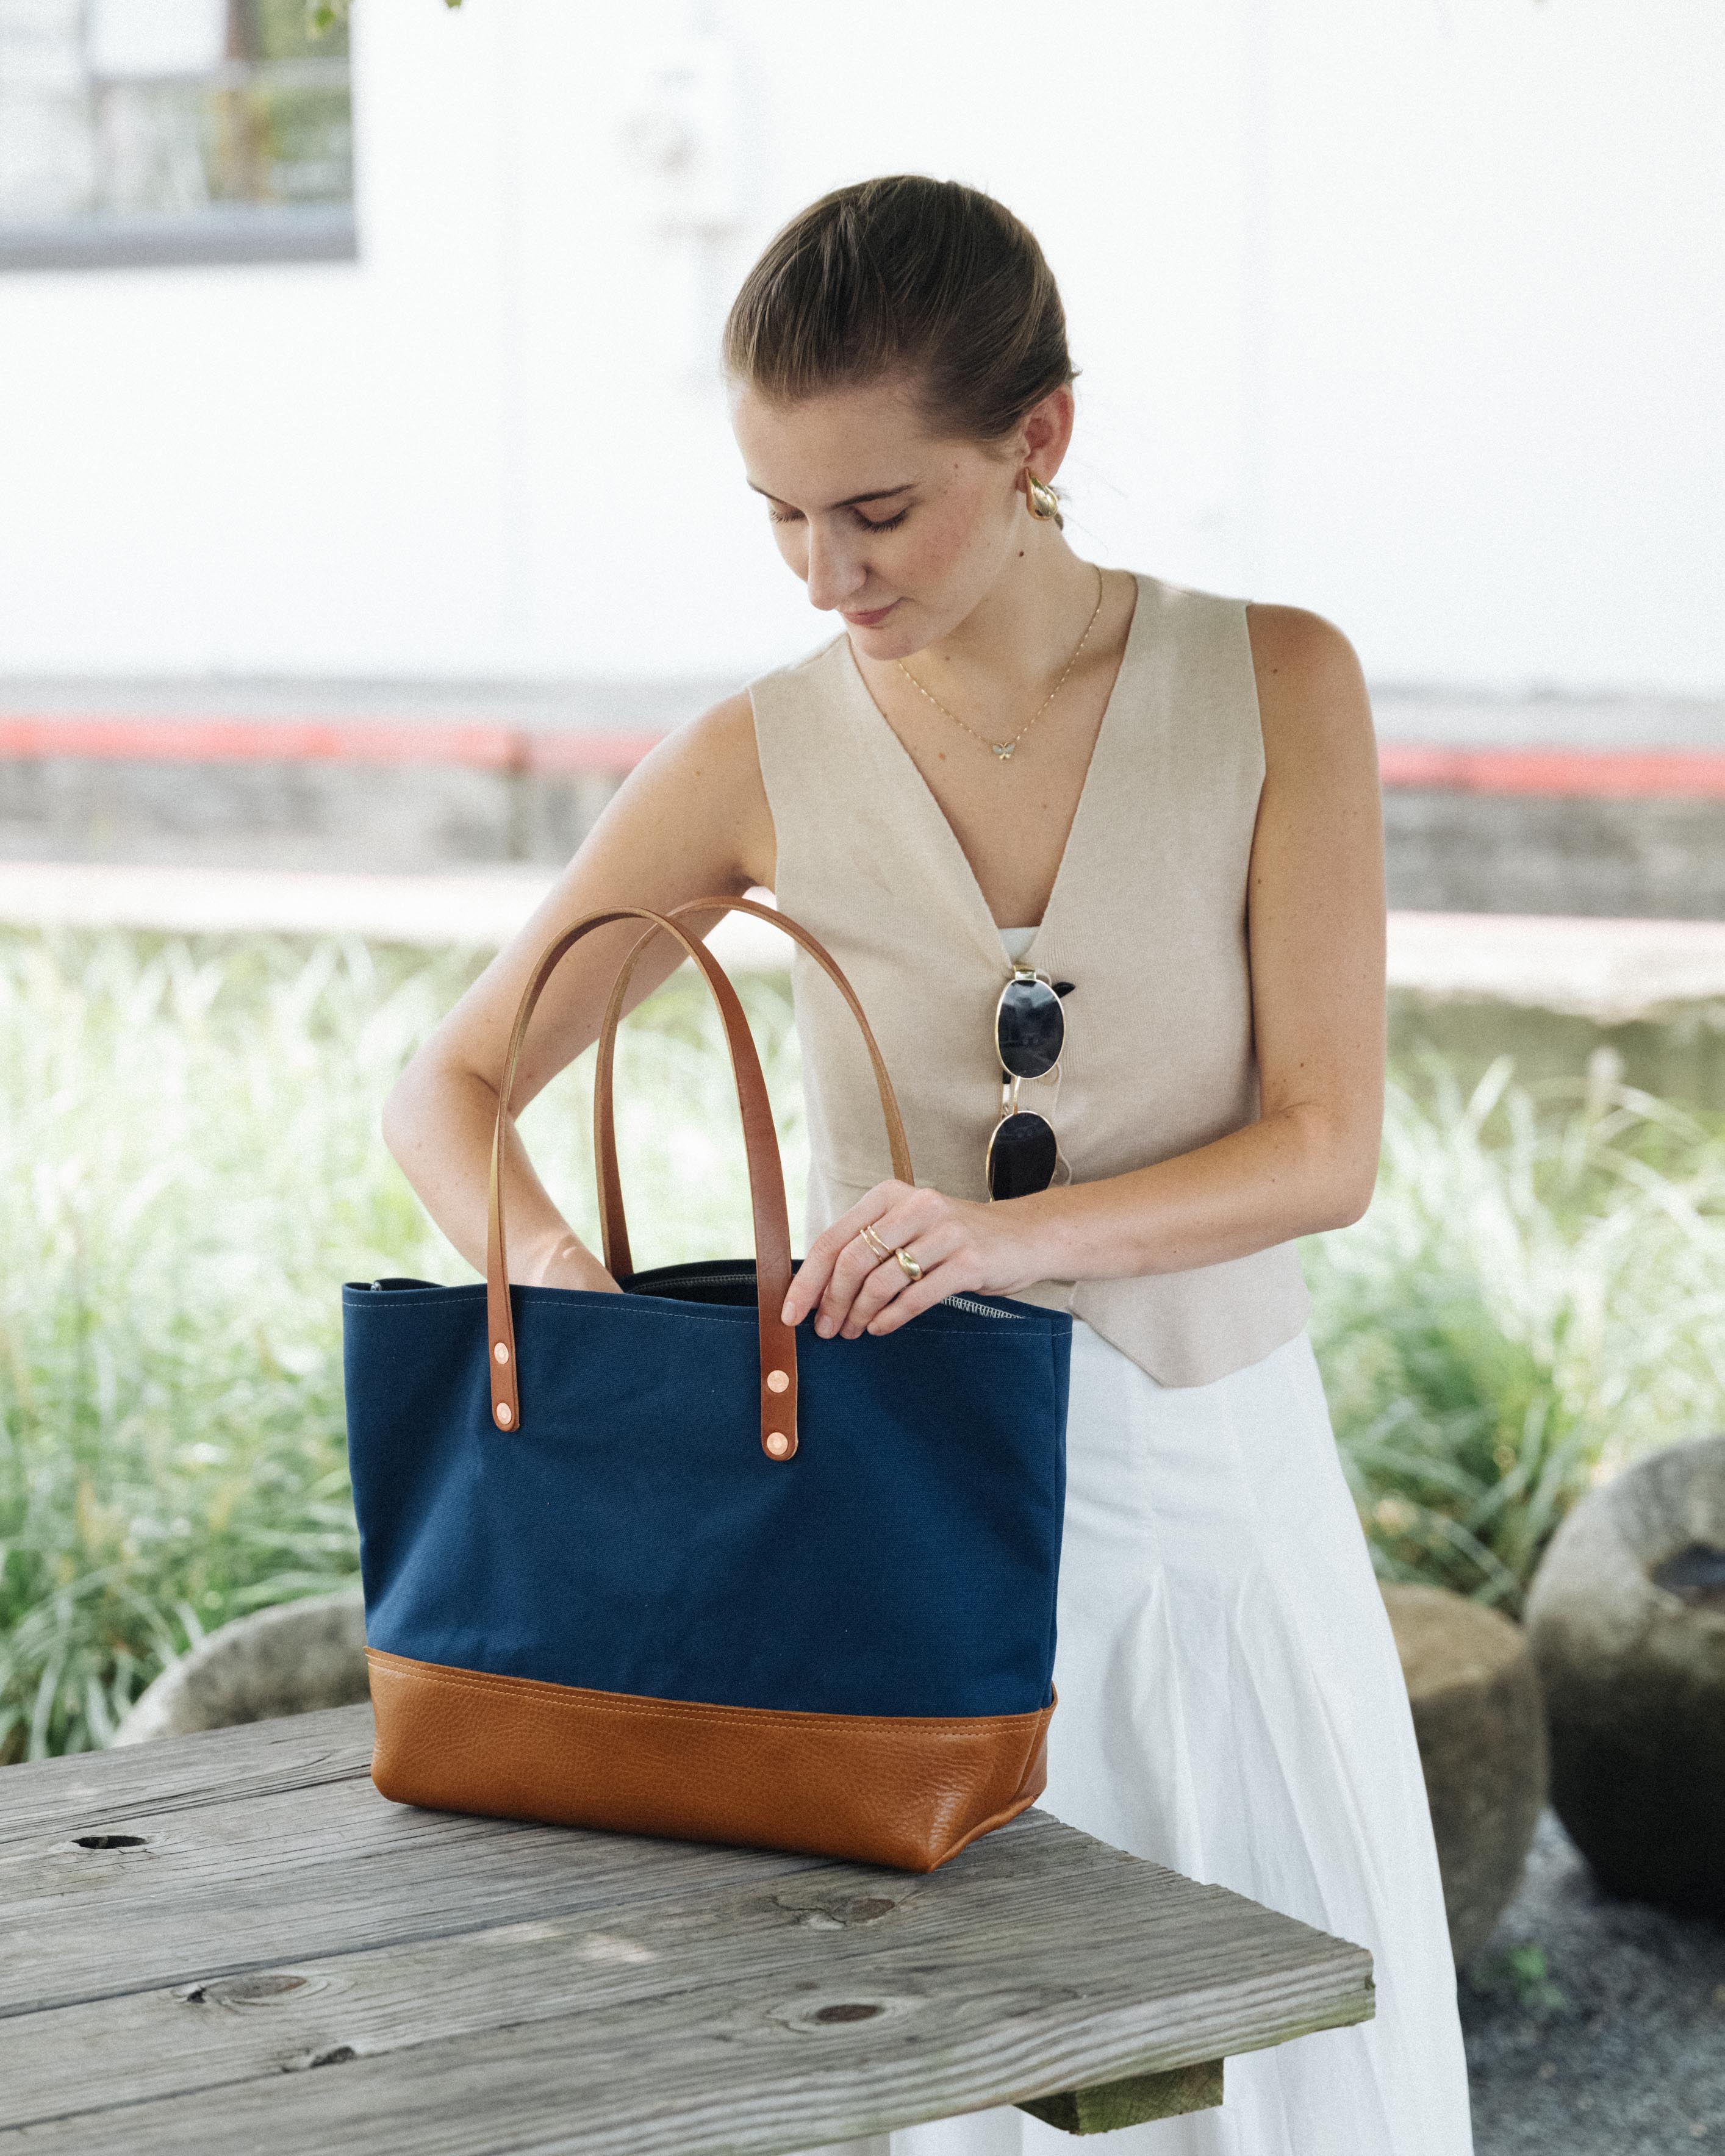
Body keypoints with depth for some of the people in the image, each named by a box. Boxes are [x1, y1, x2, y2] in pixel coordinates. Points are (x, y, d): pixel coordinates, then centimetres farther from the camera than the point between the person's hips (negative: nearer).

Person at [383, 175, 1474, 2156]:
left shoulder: (1275, 688, -7)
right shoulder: (758, 766, -6)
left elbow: (1325, 1147, -10)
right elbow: (445, 1093, 0)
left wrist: (1008, 1232, -27)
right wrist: (565, 1282, -22)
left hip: (1215, 1491, 1)